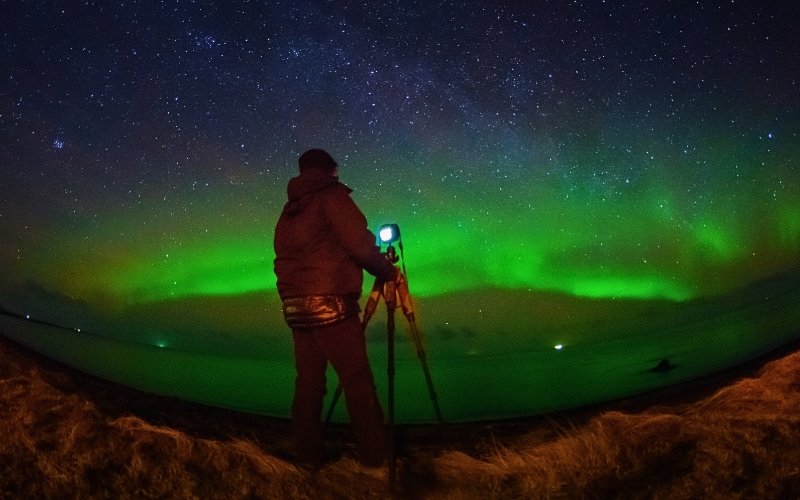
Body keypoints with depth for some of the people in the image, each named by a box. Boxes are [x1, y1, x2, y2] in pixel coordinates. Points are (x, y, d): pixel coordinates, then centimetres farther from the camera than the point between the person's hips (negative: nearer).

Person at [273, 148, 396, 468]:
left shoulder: (289, 210, 19)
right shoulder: (332, 197, -2)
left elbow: (286, 257, 19)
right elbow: (360, 245, -11)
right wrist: (387, 270, 4)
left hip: (295, 306, 7)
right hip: (330, 304, -7)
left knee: (308, 381, 10)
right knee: (357, 380, -3)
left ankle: (309, 453, 14)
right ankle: (375, 454, 1)